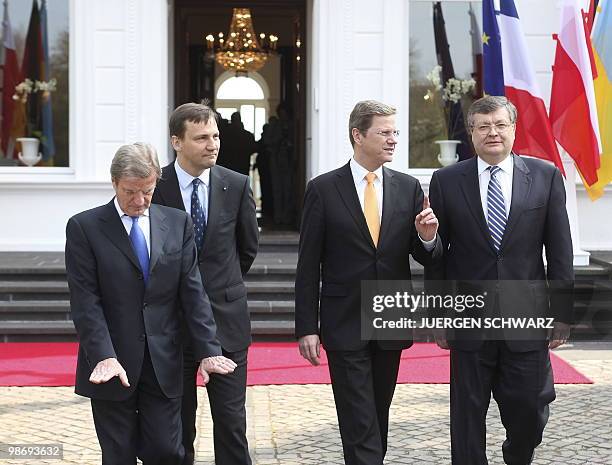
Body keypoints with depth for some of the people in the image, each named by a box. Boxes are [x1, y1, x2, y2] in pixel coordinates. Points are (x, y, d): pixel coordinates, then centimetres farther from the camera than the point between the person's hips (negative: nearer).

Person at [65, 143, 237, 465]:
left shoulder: (177, 223, 6)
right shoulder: (84, 227, -2)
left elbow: (192, 291, 2)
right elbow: (85, 301, -8)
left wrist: (207, 350, -7)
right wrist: (104, 356, -19)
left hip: (164, 364, 2)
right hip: (112, 365, -2)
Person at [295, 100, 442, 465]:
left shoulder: (409, 188, 5)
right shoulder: (324, 189, -4)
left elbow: (427, 257, 6)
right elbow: (308, 266, -3)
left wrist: (427, 238, -17)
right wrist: (307, 327, -6)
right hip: (345, 325, -3)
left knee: (379, 419, 14)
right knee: (360, 426, -4)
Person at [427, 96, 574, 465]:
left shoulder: (545, 176, 2)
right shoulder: (446, 181, 1)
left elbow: (560, 251, 2)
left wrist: (562, 313, 0)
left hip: (527, 318, 0)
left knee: (530, 413, 7)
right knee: (468, 415, 7)